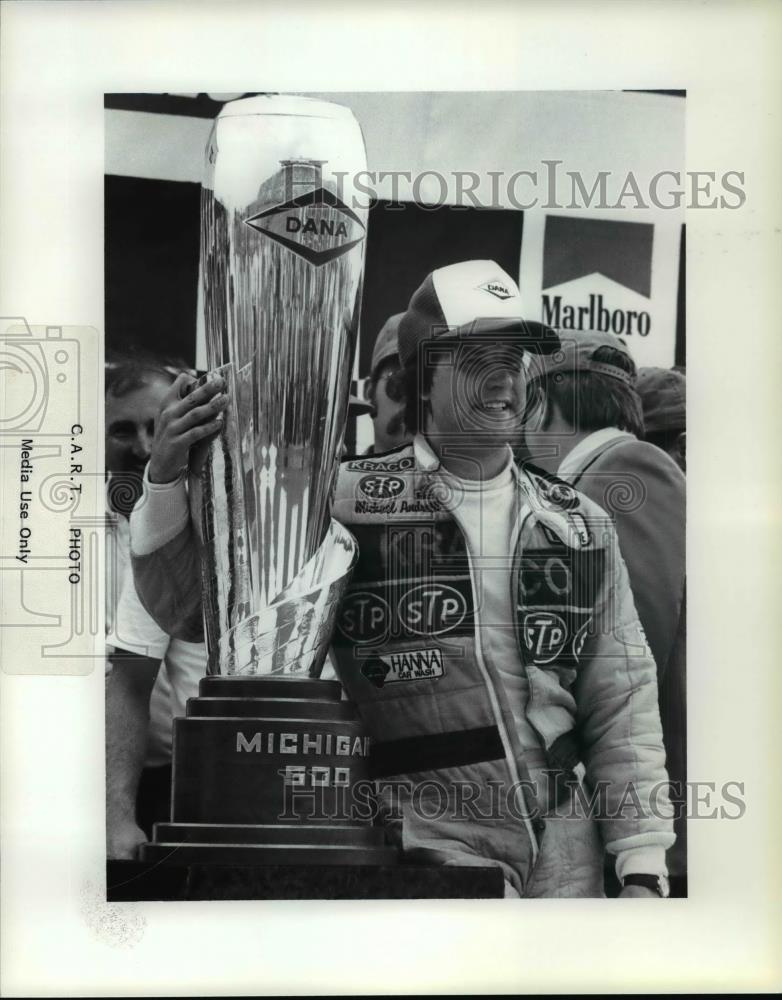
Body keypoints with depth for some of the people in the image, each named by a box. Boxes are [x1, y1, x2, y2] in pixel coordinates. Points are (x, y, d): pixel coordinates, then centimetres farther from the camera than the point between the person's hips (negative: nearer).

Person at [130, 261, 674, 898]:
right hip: (435, 842, -3)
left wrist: (643, 868, 5)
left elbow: (622, 705, 10)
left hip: (568, 851, 4)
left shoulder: (582, 526, 8)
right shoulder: (346, 503, -3)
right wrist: (167, 483, -18)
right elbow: (195, 606, -2)